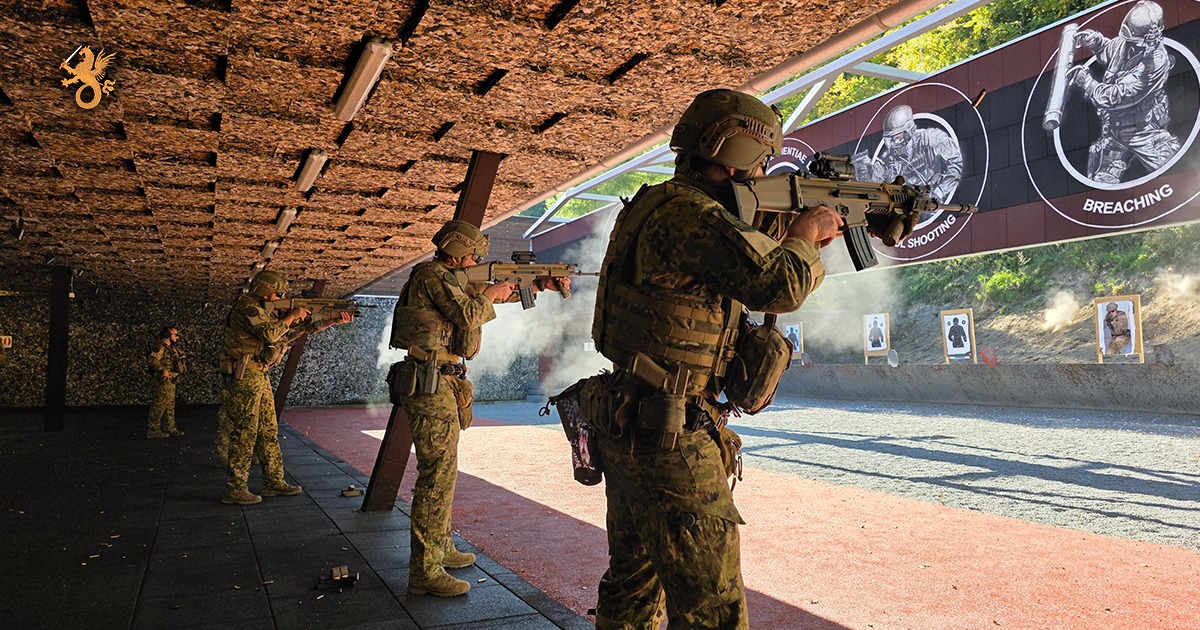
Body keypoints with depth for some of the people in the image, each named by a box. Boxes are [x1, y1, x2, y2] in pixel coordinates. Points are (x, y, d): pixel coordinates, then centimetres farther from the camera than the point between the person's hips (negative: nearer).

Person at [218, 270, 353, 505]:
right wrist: (292, 316, -11)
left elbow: (306, 327, 17)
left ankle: (274, 482, 18)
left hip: (259, 376, 10)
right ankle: (234, 490, -1)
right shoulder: (247, 308, -12)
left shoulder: (269, 311, 16)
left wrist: (335, 320, 8)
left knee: (268, 431, 11)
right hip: (244, 377, -9)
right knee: (245, 432, -7)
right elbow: (270, 334, -25)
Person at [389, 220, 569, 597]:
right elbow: (468, 315, -22)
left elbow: (500, 291, 27)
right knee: (438, 474, -10)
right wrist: (490, 295, -3)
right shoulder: (433, 276, -10)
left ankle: (440, 549, 30)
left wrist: (542, 284, 21)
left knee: (443, 469, 17)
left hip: (442, 385, 11)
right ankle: (424, 571, -6)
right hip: (431, 386, -11)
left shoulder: (451, 280, 19)